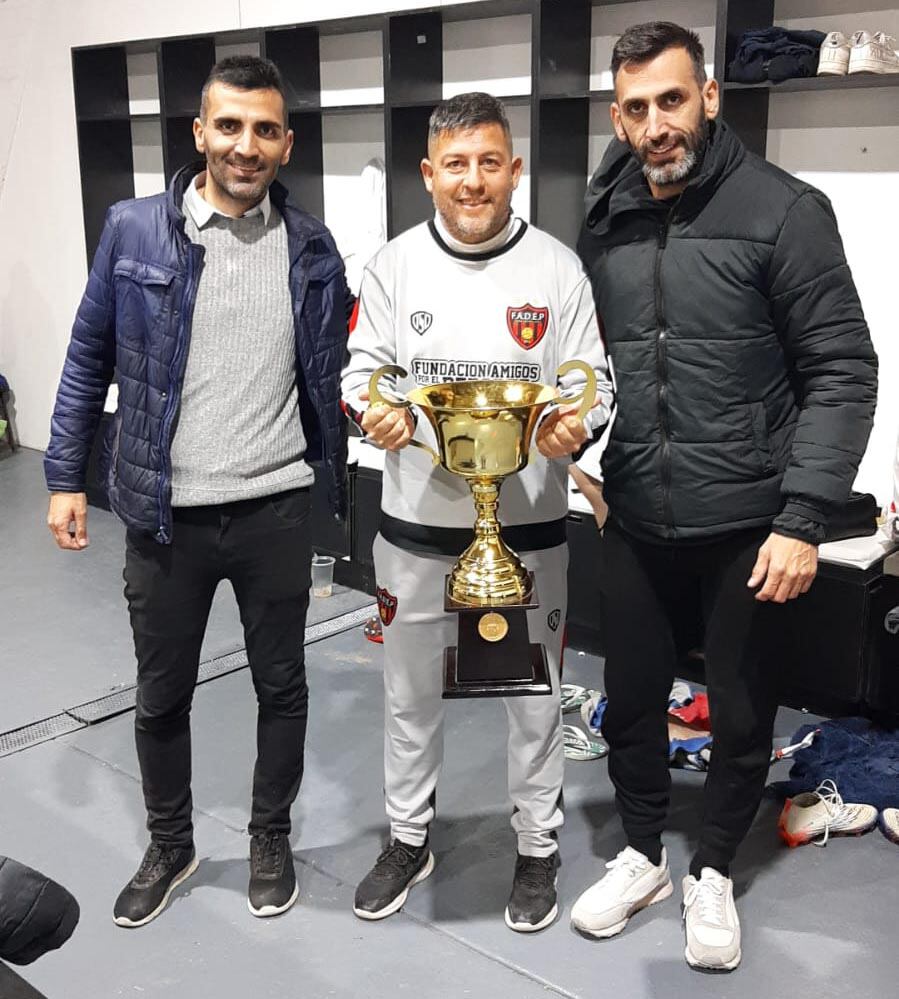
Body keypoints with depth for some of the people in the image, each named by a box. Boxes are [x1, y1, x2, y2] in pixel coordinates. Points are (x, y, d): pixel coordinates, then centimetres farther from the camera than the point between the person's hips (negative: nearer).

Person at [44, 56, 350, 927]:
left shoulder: (310, 246, 1)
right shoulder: (133, 231, -4)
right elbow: (89, 359, 2)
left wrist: (333, 462, -1)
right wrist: (65, 477, 0)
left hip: (276, 511, 1)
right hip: (165, 513, 0)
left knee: (280, 684, 14)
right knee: (161, 694, 14)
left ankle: (271, 838, 37)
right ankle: (169, 846, 37)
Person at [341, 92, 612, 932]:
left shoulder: (556, 267, -4)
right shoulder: (395, 264, 0)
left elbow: (592, 382, -2)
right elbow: (362, 368, 3)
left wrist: (575, 428, -24)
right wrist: (375, 413, -20)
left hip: (526, 525, -1)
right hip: (415, 522, 2)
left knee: (532, 692, 13)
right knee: (409, 690, 16)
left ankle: (537, 848, 34)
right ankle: (408, 838, 38)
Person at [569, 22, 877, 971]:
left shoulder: (783, 211, -10)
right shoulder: (604, 225, 4)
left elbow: (842, 373, -11)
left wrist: (803, 517, -17)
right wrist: (588, 471, 5)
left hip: (747, 527, -3)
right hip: (635, 525, 4)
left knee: (741, 715, 12)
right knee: (630, 701, 15)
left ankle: (712, 871, 35)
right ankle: (641, 856, 38)